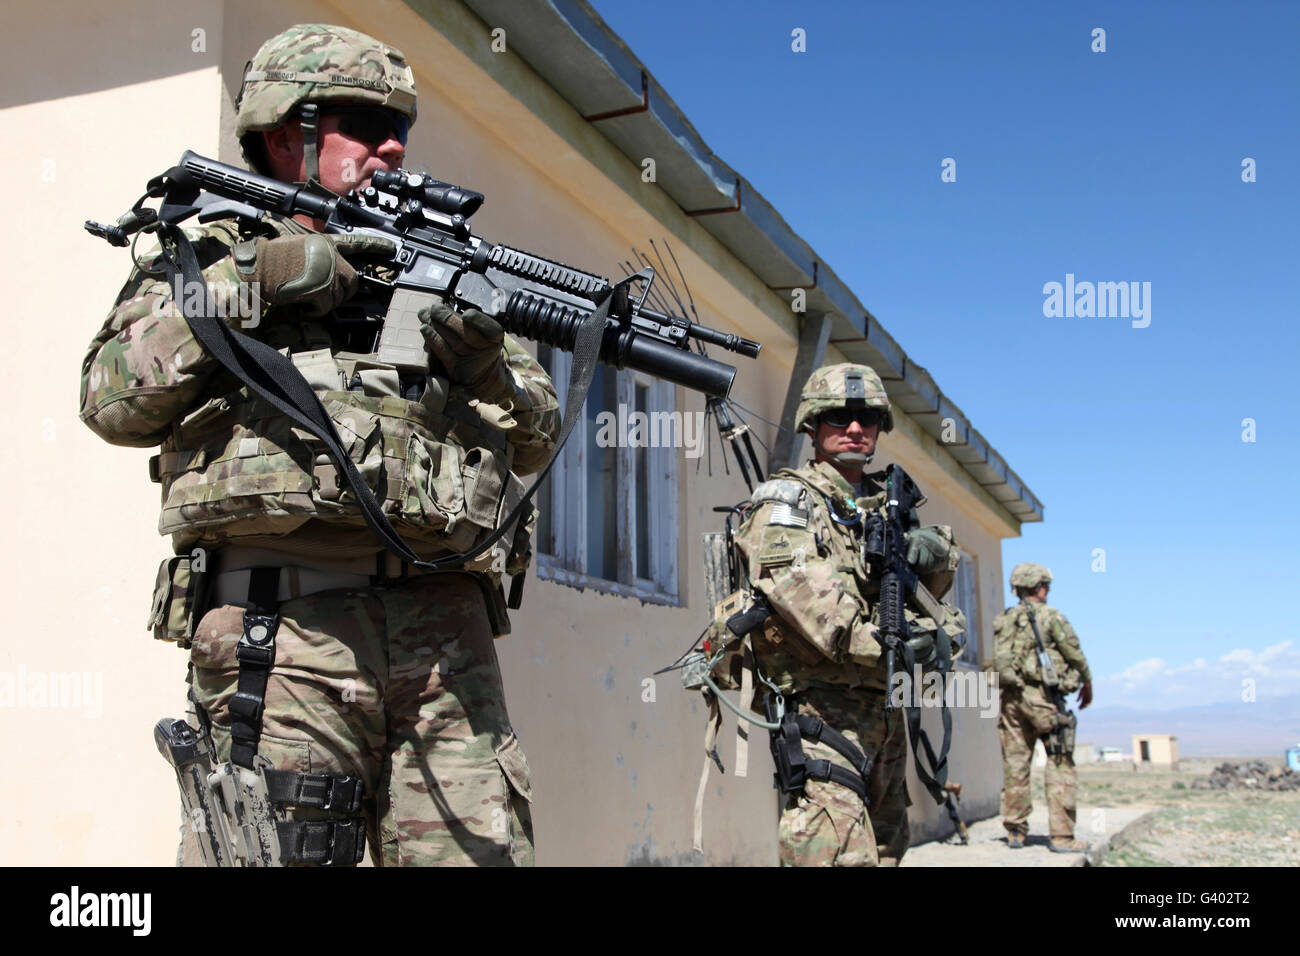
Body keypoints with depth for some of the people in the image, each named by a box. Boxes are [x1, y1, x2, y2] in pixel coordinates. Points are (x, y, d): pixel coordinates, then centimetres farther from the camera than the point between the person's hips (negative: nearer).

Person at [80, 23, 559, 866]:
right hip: (279, 630, -3)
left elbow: (536, 442, 21)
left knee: (480, 849, -1)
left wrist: (490, 374, -1)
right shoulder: (214, 255, 15)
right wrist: (251, 282, -6)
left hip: (444, 630, 3)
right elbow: (115, 401, 0)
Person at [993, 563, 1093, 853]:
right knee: (1060, 766, -1)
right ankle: (1062, 836, -3)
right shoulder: (1049, 615, -2)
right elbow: (1074, 652, 1)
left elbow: (1000, 661, 13)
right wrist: (1087, 682, 15)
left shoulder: (1003, 620, 14)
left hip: (1010, 696, 6)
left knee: (1015, 765, 7)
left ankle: (1015, 832, 10)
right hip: (1041, 695, -6)